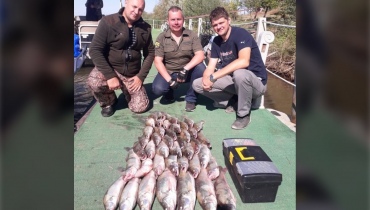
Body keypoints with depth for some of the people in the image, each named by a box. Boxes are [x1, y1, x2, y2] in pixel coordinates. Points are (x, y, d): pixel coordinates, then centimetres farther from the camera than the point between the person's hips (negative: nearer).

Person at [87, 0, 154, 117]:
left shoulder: (145, 28, 0)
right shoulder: (108, 22, -13)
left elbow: (150, 53, 5)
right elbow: (95, 50, -17)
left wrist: (141, 76, -7)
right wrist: (110, 76, -25)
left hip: (132, 75, 3)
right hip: (109, 69, -3)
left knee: (140, 107, -7)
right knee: (94, 82, -35)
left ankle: (127, 91, 29)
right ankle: (108, 102, 2)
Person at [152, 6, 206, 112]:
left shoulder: (191, 35, -5)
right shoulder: (161, 37, -6)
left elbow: (200, 55, -17)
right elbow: (158, 61, -12)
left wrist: (186, 69, -33)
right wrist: (169, 80, -24)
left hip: (187, 71, 1)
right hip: (168, 72, -1)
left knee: (201, 68, -30)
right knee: (158, 89, -29)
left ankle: (191, 98, -8)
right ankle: (169, 94, 11)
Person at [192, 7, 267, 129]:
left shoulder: (241, 34, -20)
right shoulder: (216, 41, 2)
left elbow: (243, 62, -37)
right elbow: (211, 67, 0)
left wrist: (213, 77, -37)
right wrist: (206, 79, -25)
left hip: (256, 82, -6)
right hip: (233, 80, 6)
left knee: (239, 74, -42)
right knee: (197, 84, -5)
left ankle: (244, 114, -17)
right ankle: (234, 100, 4)